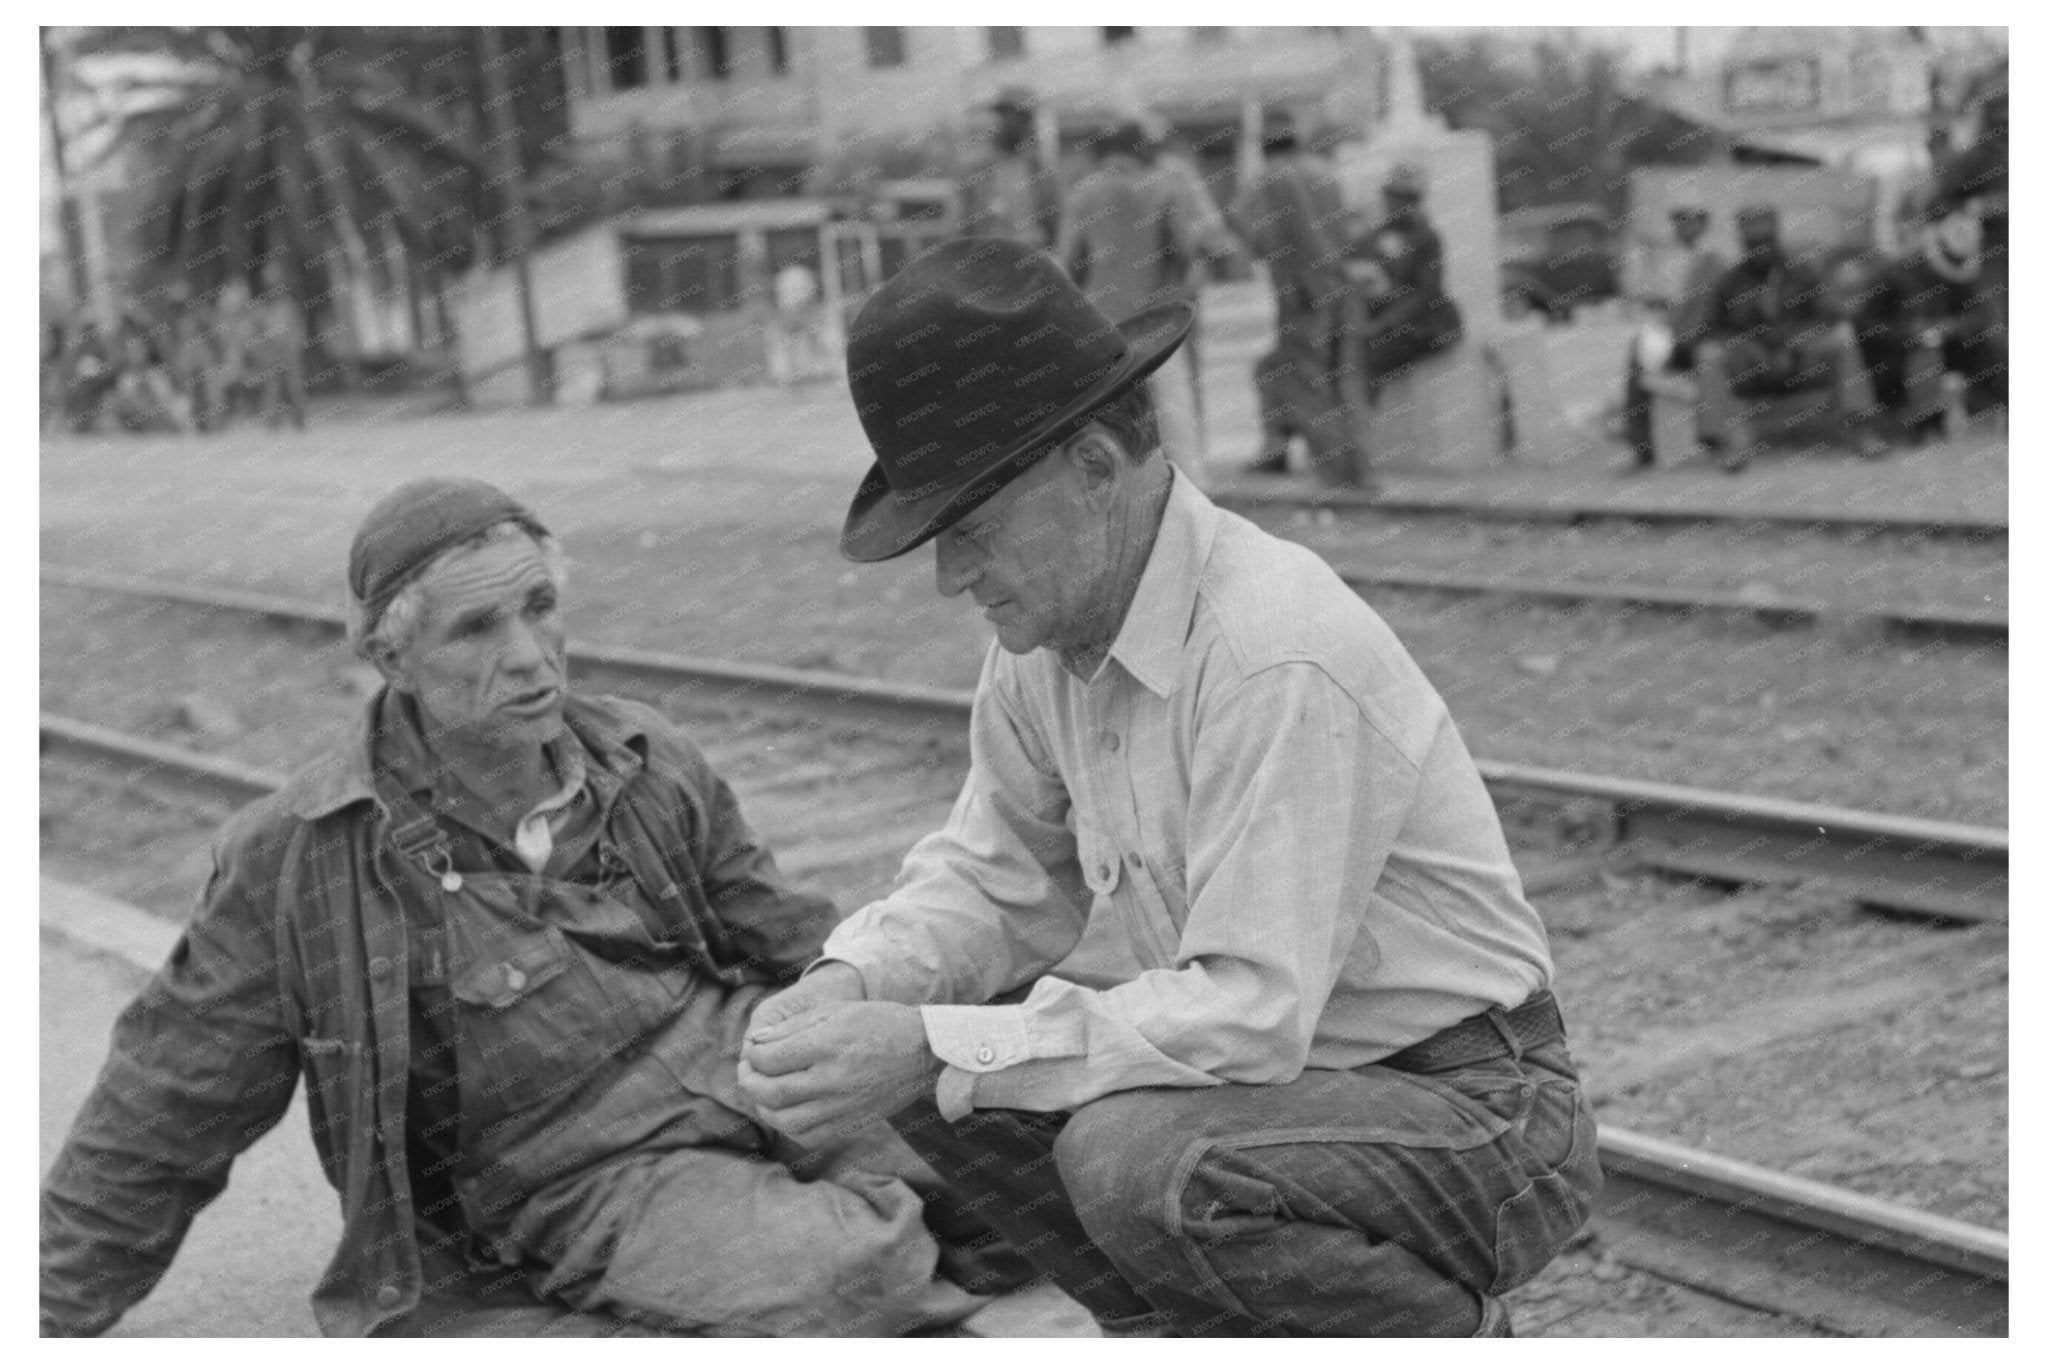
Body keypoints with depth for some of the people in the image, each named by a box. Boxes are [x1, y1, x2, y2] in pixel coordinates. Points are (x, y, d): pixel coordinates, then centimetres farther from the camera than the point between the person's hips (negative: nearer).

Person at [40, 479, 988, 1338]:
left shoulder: (645, 762, 8)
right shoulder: (294, 861, -4)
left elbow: (789, 941, 21)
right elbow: (155, 1134, 5)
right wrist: (48, 1326, 9)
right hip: (591, 1183, -6)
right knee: (842, 1275, -33)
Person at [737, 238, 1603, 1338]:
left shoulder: (1278, 656, -28)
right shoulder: (1046, 636, -2)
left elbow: (1250, 1011, -31)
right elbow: (997, 875, 10)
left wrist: (936, 1047, -30)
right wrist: (847, 987, -10)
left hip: (1483, 1122, -8)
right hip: (1295, 1077, 8)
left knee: (1136, 1156, -32)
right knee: (922, 1065, -4)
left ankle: (1450, 1333, -4)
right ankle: (1202, 1331, 12)